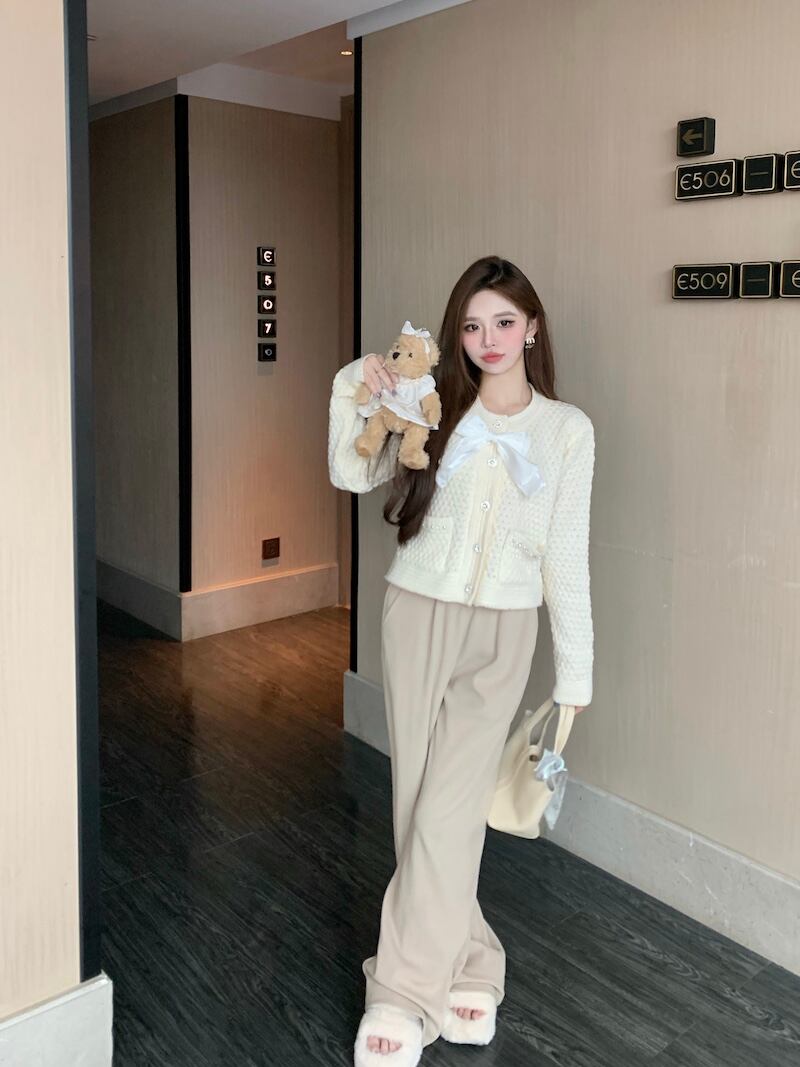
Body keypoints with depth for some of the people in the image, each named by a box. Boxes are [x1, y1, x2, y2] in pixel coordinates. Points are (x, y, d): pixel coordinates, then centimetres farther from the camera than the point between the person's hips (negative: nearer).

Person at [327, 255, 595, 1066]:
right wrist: (352, 392, -13)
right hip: (417, 614, 2)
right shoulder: (435, 410, 3)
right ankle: (465, 963, 25)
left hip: (502, 634, -2)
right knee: (419, 801, 7)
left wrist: (574, 674, -1)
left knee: (448, 810, -6)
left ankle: (403, 991, 7)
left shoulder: (567, 429, 0)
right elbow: (353, 476, 0)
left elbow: (566, 557, 0)